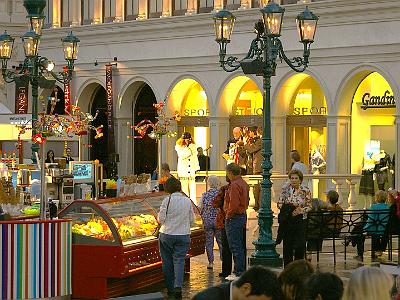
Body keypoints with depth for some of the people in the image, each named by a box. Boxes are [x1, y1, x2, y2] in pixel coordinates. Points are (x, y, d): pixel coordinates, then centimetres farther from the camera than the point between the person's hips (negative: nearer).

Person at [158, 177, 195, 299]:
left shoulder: (167, 200, -10)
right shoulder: (187, 201, 0)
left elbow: (161, 219, -9)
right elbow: (192, 219, 7)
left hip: (166, 235, -2)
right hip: (183, 235, 2)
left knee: (167, 262, 10)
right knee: (179, 260, 1)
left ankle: (170, 289, 15)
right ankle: (178, 286, -19)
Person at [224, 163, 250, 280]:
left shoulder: (234, 185, -18)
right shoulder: (244, 184, 14)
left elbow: (234, 204, -25)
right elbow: (246, 202, 19)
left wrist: (228, 215, -13)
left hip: (234, 218, -10)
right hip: (242, 216, 10)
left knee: (235, 246, -6)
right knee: (239, 246, 15)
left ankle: (238, 273, -5)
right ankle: (241, 270, 20)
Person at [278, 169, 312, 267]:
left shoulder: (305, 191, 0)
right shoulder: (285, 189, 1)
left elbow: (309, 206, 4)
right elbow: (279, 203, 4)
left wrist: (301, 210, -14)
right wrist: (287, 207, -16)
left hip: (300, 220, -1)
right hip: (287, 220, 1)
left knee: (300, 245, -6)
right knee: (287, 244, 4)